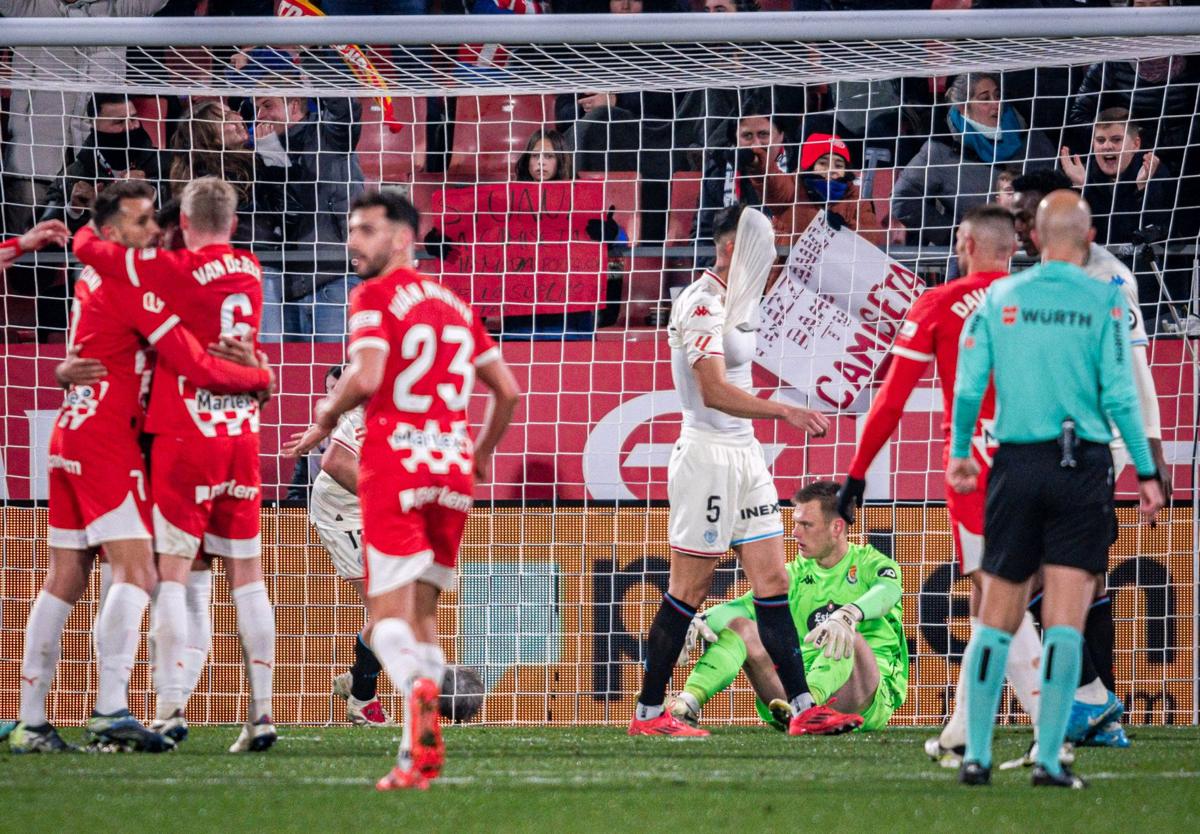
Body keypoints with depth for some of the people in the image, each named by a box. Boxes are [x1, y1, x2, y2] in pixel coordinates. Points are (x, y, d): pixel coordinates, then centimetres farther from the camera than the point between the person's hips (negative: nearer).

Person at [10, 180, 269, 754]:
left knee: (65, 581, 9)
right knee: (136, 572, -15)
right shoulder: (130, 285, -13)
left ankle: (31, 722, 9)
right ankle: (111, 711, -27)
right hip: (105, 441, -10)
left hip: (70, 438, 10)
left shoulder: (94, 279, 15)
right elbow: (196, 367, -16)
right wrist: (260, 377, -2)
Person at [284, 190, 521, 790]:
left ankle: (419, 686, -38)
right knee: (423, 612, 13)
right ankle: (419, 752, 4)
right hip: (452, 471, 6)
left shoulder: (376, 296, -2)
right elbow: (508, 390, 19)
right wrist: (483, 453, 33)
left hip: (394, 465, -6)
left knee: (388, 617, -6)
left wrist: (327, 416, 1)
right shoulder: (455, 305, 18)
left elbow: (365, 377, -17)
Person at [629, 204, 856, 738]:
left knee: (773, 581, 4)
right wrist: (785, 411, -32)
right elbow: (714, 392, -26)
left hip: (743, 454, 9)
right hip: (708, 454, -9)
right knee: (689, 590, -4)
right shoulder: (702, 304, -15)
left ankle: (802, 707, 3)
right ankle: (648, 714, 3)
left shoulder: (737, 300, 14)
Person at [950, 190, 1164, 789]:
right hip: (1083, 466, -2)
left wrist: (960, 453, 16)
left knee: (996, 619, 8)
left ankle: (976, 755, 6)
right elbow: (1119, 395, -7)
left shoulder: (999, 297, 3)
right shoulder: (1103, 301, -3)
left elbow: (968, 385, 1)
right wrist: (1146, 474, 0)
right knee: (1065, 621, -1)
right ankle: (1048, 758, -6)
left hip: (1016, 465, 2)